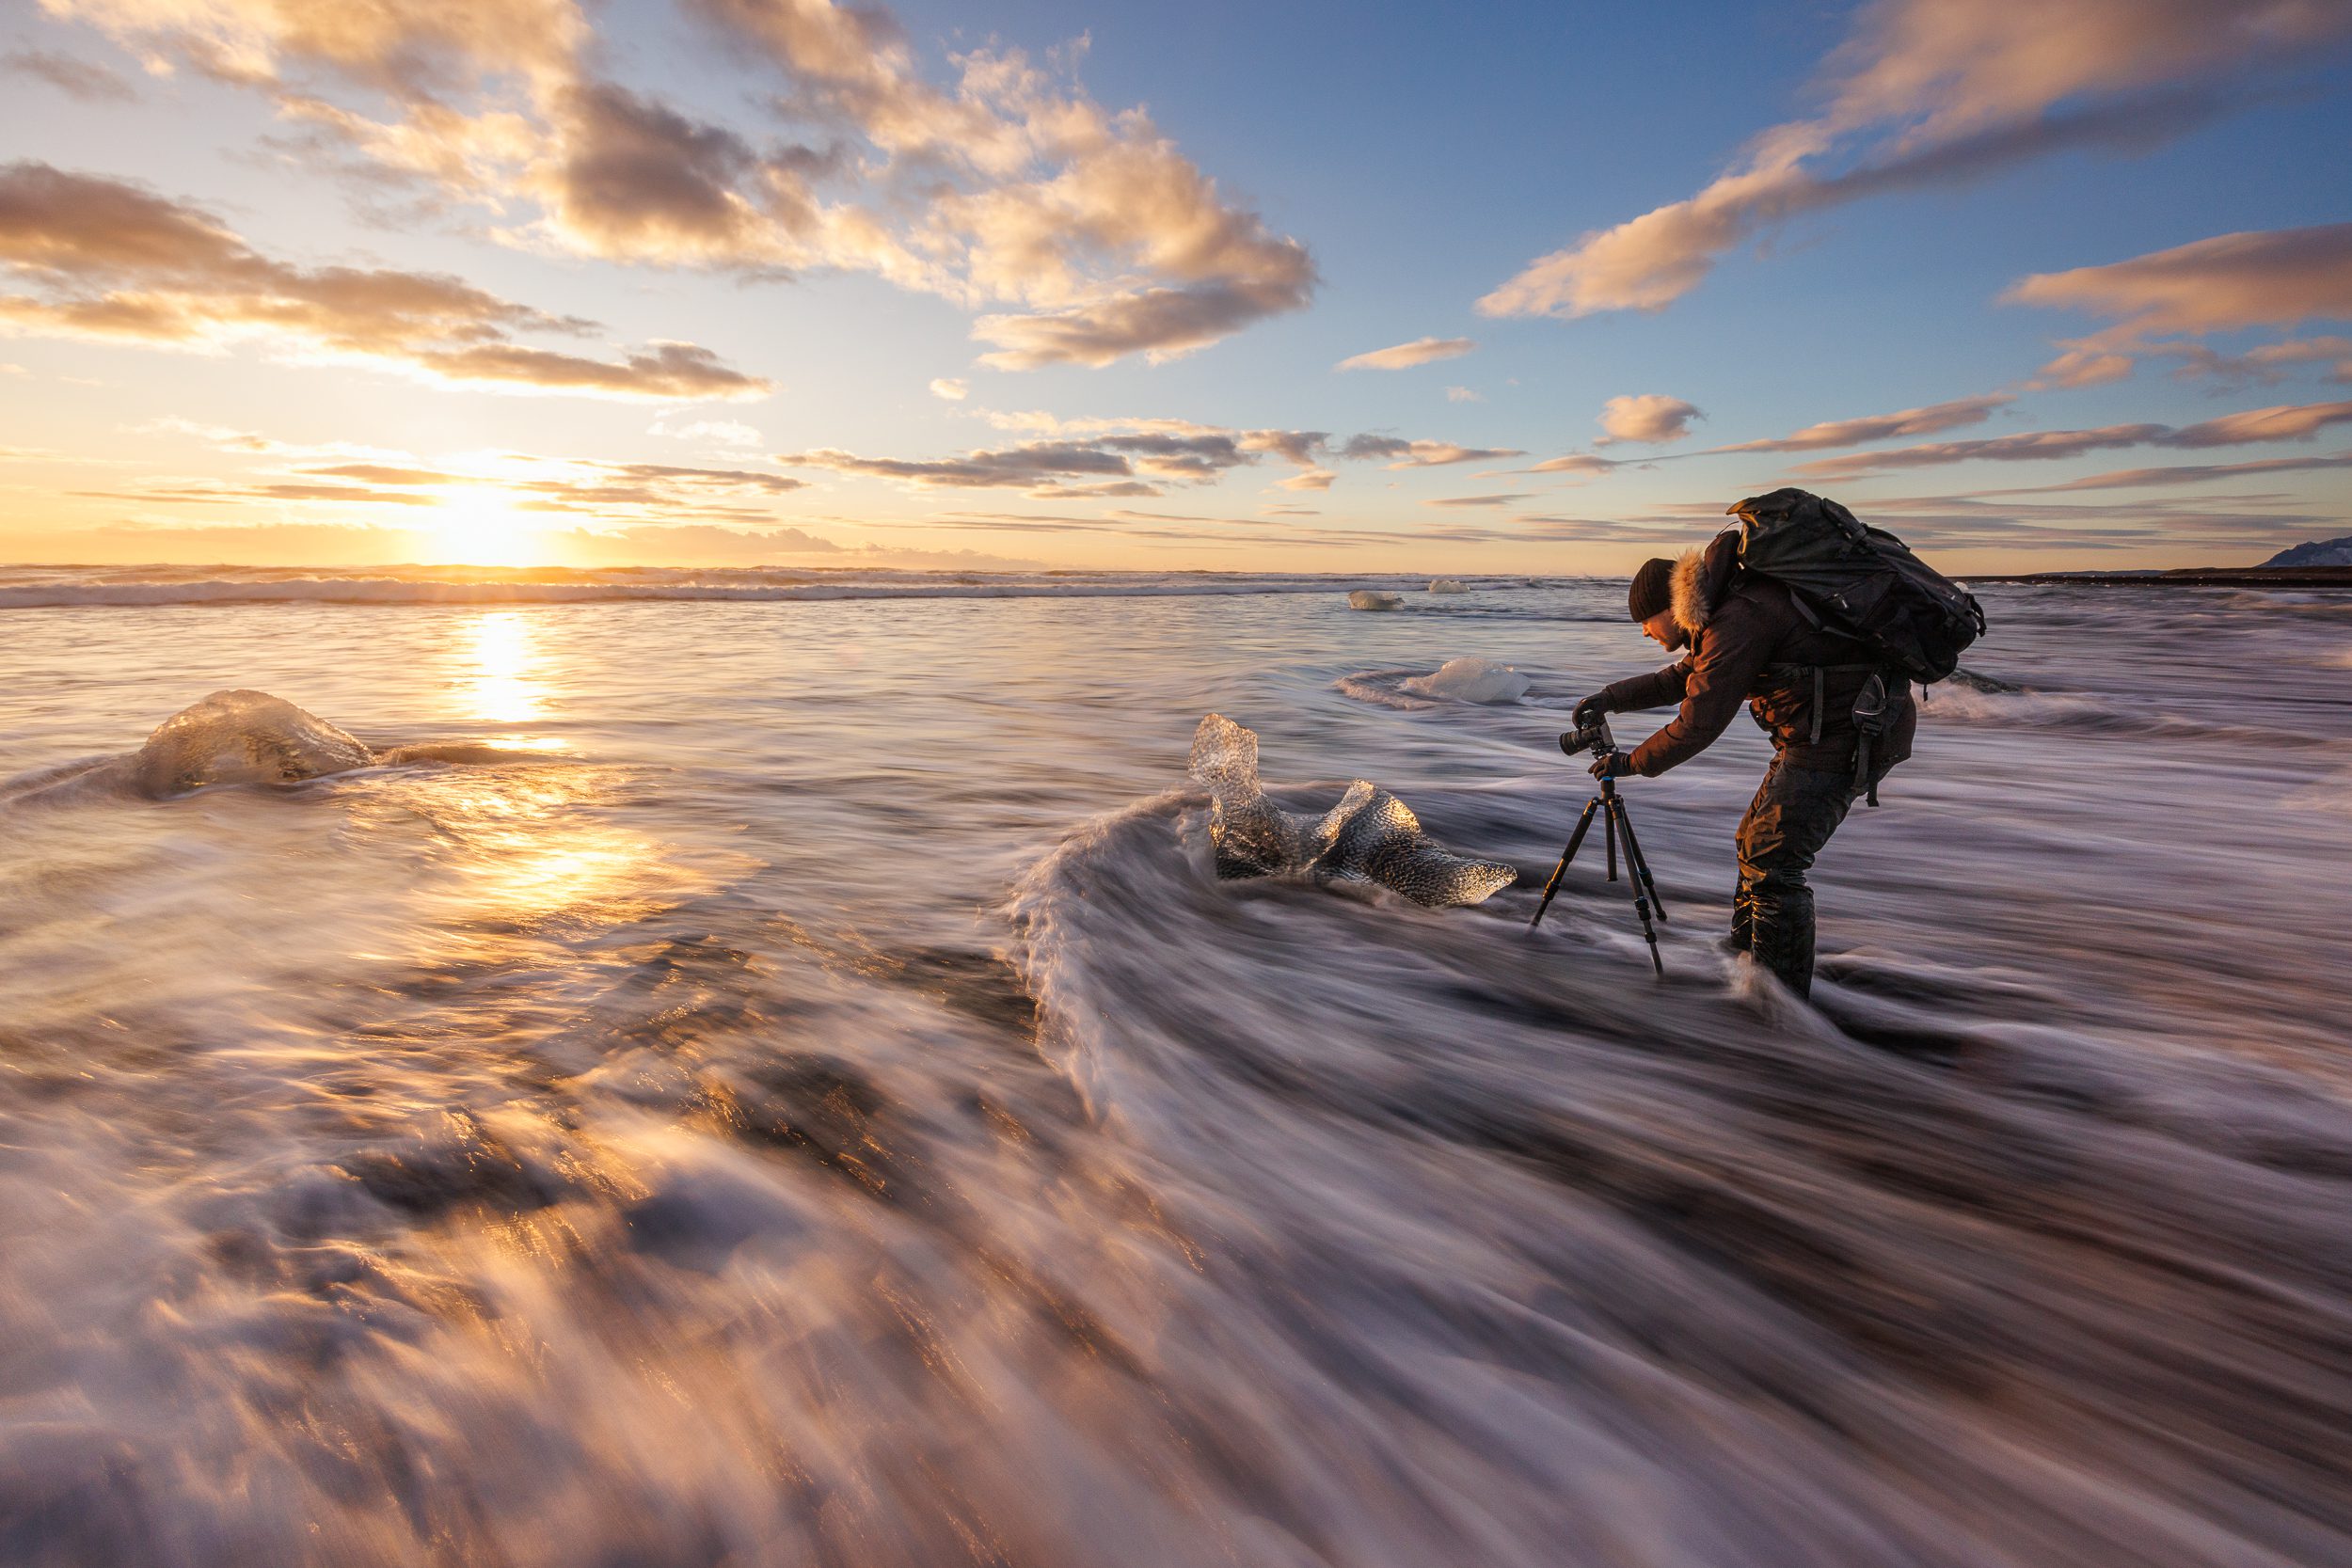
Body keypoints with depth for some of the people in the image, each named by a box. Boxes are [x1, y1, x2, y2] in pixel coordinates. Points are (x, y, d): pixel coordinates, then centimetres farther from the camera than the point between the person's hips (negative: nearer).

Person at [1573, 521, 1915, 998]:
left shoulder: (1738, 621, -21)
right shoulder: (1727, 609, 11)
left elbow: (1699, 724, -20)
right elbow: (1682, 677, 26)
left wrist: (1633, 763, -8)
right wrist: (1613, 698, 17)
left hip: (1844, 735, -11)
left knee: (1773, 859, -9)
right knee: (1757, 839, 17)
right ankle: (1743, 956, 31)